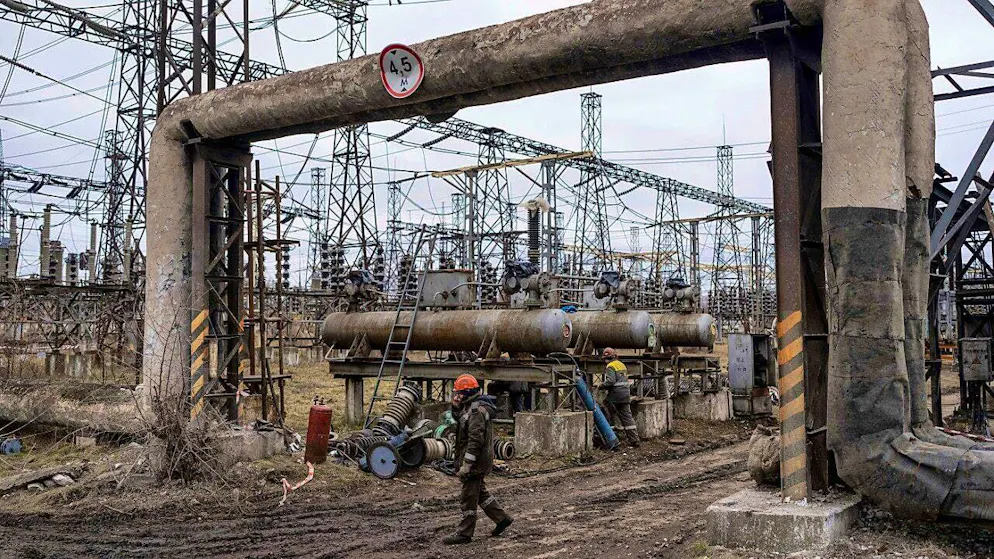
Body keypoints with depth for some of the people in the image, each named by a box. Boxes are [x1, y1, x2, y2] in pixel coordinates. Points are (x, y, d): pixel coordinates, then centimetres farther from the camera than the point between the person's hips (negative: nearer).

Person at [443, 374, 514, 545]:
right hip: (479, 462, 11)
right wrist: (455, 407, 4)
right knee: (480, 493, 21)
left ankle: (464, 533, 7)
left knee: (468, 499, -2)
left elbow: (475, 440, -26)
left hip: (475, 461, -11)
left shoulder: (476, 411, -21)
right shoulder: (470, 408, 12)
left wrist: (466, 465, -26)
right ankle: (502, 519, 29)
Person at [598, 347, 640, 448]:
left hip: (615, 395, -8)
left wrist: (601, 386, -7)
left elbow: (610, 381, -21)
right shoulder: (622, 365, 19)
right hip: (626, 394, 9)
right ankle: (634, 440, 5)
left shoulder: (610, 367, -9)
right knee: (627, 416, 7)